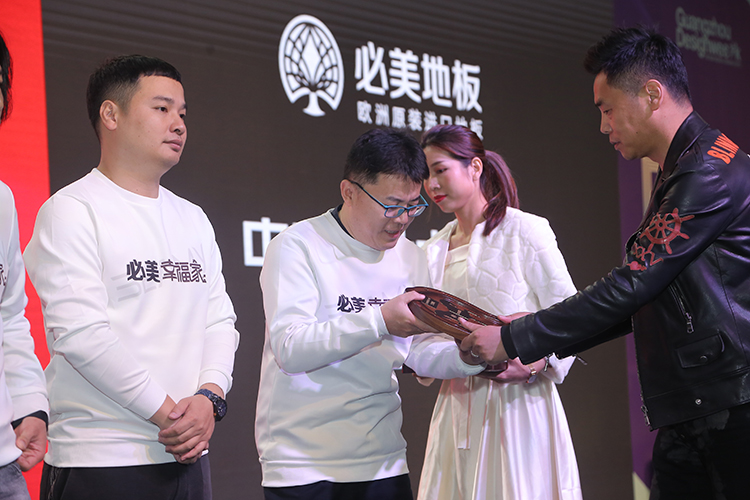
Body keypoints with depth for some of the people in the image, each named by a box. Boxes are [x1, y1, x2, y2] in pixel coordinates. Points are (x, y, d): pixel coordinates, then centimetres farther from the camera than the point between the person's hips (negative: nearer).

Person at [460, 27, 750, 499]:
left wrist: (515, 341, -10)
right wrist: (536, 334, 15)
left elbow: (629, 287, -16)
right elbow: (644, 302, 23)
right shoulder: (679, 175, 21)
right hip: (688, 416, 9)